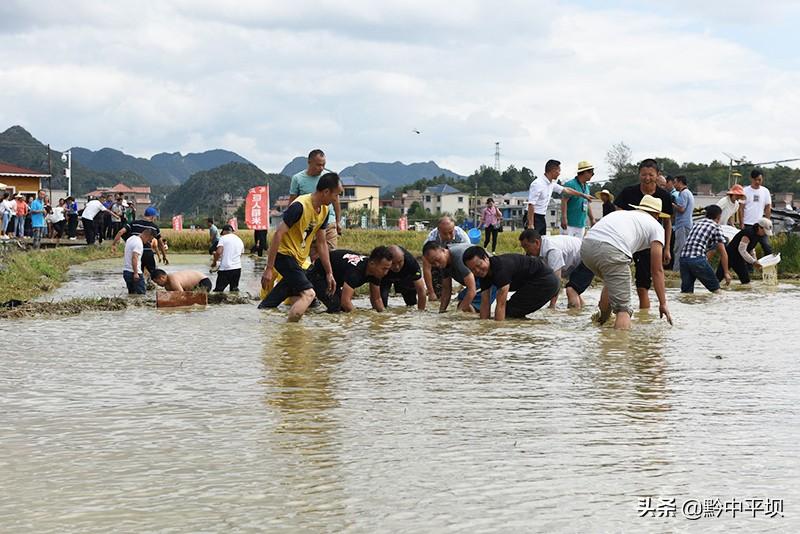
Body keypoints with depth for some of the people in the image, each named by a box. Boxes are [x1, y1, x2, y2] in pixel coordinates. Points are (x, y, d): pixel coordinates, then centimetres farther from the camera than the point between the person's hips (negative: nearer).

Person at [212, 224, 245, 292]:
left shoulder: (223, 238, -3)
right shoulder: (240, 240, 16)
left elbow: (219, 252, -15)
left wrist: (214, 262, -1)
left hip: (225, 269, -6)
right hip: (237, 268, 6)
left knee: (218, 290, -1)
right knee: (235, 290, 14)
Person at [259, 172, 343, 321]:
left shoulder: (324, 211, 5)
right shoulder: (300, 206, -22)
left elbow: (321, 243, 15)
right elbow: (278, 234, -23)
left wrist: (329, 273, 14)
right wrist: (269, 268, -25)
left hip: (297, 260, 9)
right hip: (284, 254, -9)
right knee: (308, 293, -22)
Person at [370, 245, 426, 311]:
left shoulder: (412, 262, -38)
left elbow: (421, 291, -33)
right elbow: (376, 298, -40)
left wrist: (420, 312, -36)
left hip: (405, 276, 2)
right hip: (384, 279, -2)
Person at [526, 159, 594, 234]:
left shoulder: (552, 184, 9)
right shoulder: (537, 184, -18)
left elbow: (566, 190, 24)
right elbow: (531, 204, -21)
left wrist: (584, 195, 32)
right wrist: (530, 224, -25)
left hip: (542, 219, 9)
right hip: (534, 218, -9)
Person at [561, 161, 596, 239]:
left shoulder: (586, 186, 17)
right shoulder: (571, 184, -10)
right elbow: (564, 201, -16)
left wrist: (592, 219, 21)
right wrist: (564, 218, -23)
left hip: (581, 224, 9)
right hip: (570, 224, -9)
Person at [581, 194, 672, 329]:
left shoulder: (621, 213, 38)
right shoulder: (656, 227, 21)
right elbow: (657, 270, 16)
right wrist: (663, 304, 21)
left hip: (586, 245, 7)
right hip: (611, 251, -7)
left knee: (611, 281, 36)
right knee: (623, 308, -2)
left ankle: (602, 319, 47)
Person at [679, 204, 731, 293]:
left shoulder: (697, 225, 26)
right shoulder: (716, 227, 8)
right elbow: (723, 253, 5)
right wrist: (726, 273, 9)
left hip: (683, 258, 5)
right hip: (698, 259, -5)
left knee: (686, 291, 7)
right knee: (715, 289, 11)